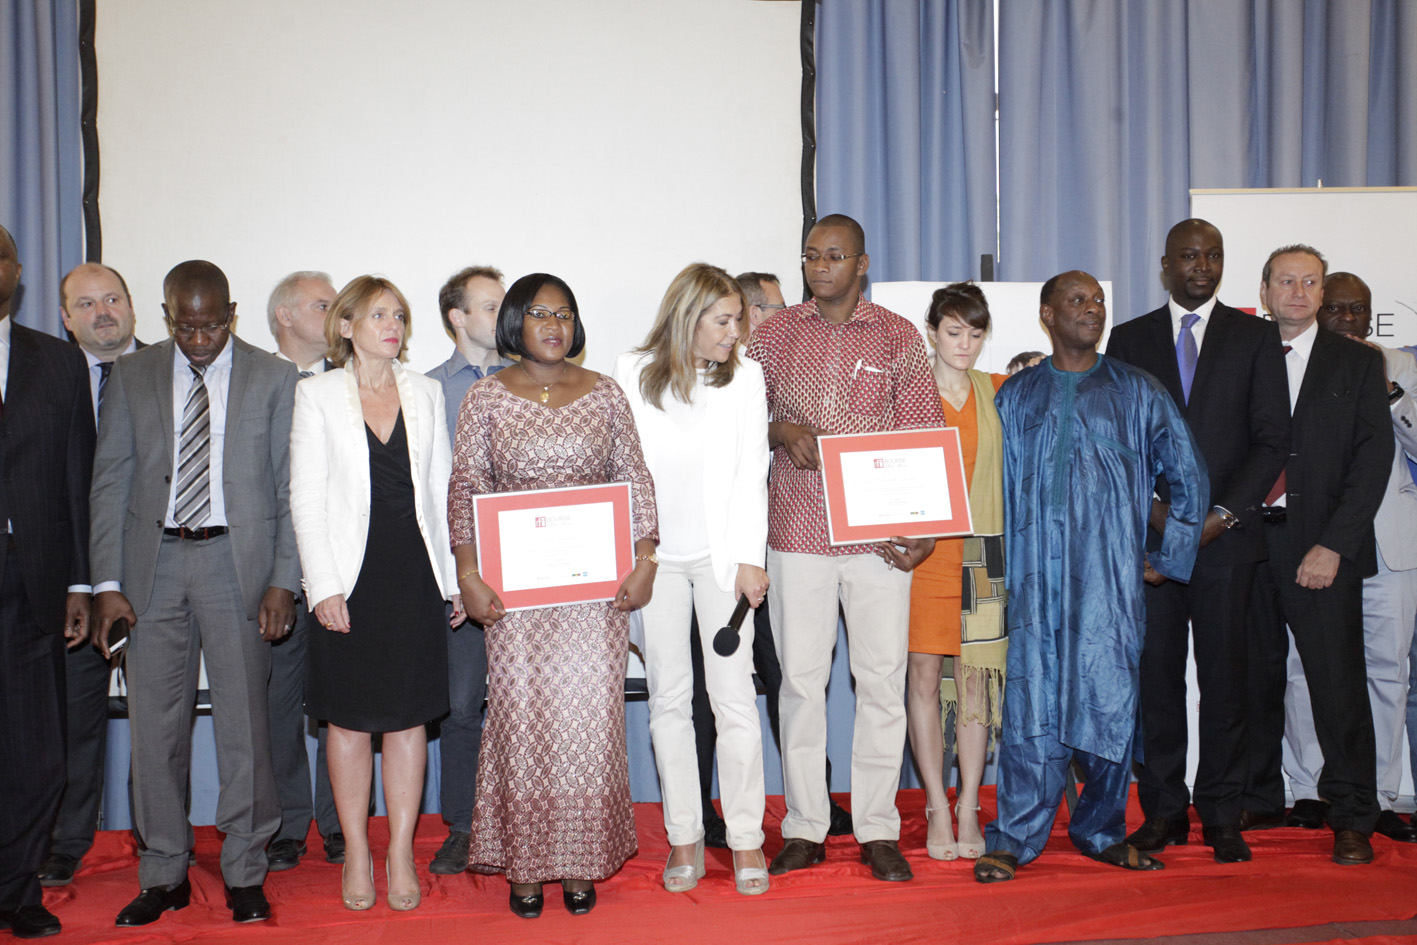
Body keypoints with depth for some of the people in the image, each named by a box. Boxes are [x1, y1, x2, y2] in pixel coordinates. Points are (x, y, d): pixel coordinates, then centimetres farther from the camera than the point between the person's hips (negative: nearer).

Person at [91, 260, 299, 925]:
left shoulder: (274, 378, 3)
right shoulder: (131, 376, 9)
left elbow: (292, 487, 1)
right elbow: (110, 482, 7)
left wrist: (283, 580, -7)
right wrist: (107, 582, -2)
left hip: (237, 559, -2)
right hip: (154, 560, 2)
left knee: (243, 720, 1)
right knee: (154, 721, 5)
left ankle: (245, 874, 15)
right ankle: (164, 875, 19)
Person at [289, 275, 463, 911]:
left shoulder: (425, 393, 10)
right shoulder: (317, 394, 2)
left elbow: (442, 490, 10)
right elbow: (305, 498, -2)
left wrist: (455, 574, 4)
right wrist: (324, 586, -10)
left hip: (415, 571, 2)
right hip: (350, 572, -2)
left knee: (410, 715, 5)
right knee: (350, 717, 5)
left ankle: (401, 856, 16)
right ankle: (357, 855, 19)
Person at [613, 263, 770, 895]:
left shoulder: (745, 377, 3)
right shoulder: (631, 374, 1)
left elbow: (751, 474, 1)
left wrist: (749, 558, -5)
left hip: (722, 552, 0)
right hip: (655, 555, 0)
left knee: (733, 694, -3)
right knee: (669, 697, 5)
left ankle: (746, 838, 9)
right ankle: (684, 838, 15)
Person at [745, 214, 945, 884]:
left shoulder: (898, 337, 6)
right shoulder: (774, 334, 9)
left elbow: (924, 439, 4)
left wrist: (923, 529, -6)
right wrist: (783, 431, -9)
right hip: (797, 532, 1)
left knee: (883, 679, 2)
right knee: (800, 679, 4)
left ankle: (878, 830, 15)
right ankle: (804, 830, 16)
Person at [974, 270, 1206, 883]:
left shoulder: (1138, 392, 12)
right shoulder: (1016, 396, 14)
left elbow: (1189, 477, 14)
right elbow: (994, 484, 12)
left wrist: (1168, 557, 10)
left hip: (1111, 575, 0)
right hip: (1036, 575, 0)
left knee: (1110, 699, 1)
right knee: (1031, 700, -3)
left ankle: (1102, 831, 18)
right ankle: (1014, 838, 4)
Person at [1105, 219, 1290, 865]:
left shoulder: (1257, 337, 9)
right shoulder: (1129, 338, 12)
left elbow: (1273, 440, 2)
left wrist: (1222, 514, -8)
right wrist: (1153, 506, -6)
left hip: (1226, 537, -1)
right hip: (1148, 533, 1)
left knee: (1225, 678, 2)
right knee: (1155, 674, 2)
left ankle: (1221, 817, 12)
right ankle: (1164, 811, 13)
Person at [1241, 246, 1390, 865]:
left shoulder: (1358, 363, 8)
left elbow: (1373, 458, 0)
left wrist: (1334, 545, -10)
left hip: (1322, 548, -2)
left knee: (1337, 681, -2)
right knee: (1253, 679, 7)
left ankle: (1351, 819, 9)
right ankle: (1259, 801, 20)